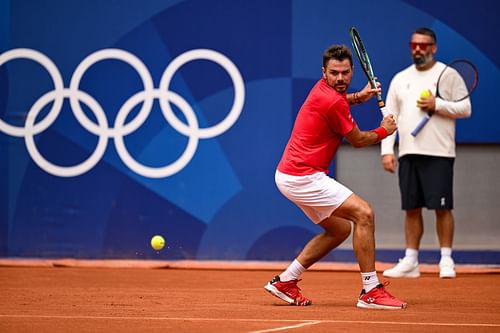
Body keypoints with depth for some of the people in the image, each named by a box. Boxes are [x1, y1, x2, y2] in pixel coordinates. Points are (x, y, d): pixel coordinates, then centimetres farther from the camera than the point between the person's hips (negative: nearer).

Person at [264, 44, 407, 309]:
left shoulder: (323, 89, 10)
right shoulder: (333, 103, -19)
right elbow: (357, 140, -5)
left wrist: (359, 96, 23)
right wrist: (383, 131, 13)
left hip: (289, 175, 11)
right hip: (302, 176, -11)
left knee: (340, 229, 19)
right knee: (363, 213, -15)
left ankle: (285, 282, 20)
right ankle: (371, 291, -16)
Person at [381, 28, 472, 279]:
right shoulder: (400, 79, 14)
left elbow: (465, 108, -3)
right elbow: (390, 117, 12)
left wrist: (437, 105, -16)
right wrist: (387, 150, 3)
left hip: (438, 154, -4)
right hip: (408, 153, 4)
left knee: (442, 208, -6)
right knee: (411, 208, 6)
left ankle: (446, 260, 1)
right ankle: (410, 262, 10)